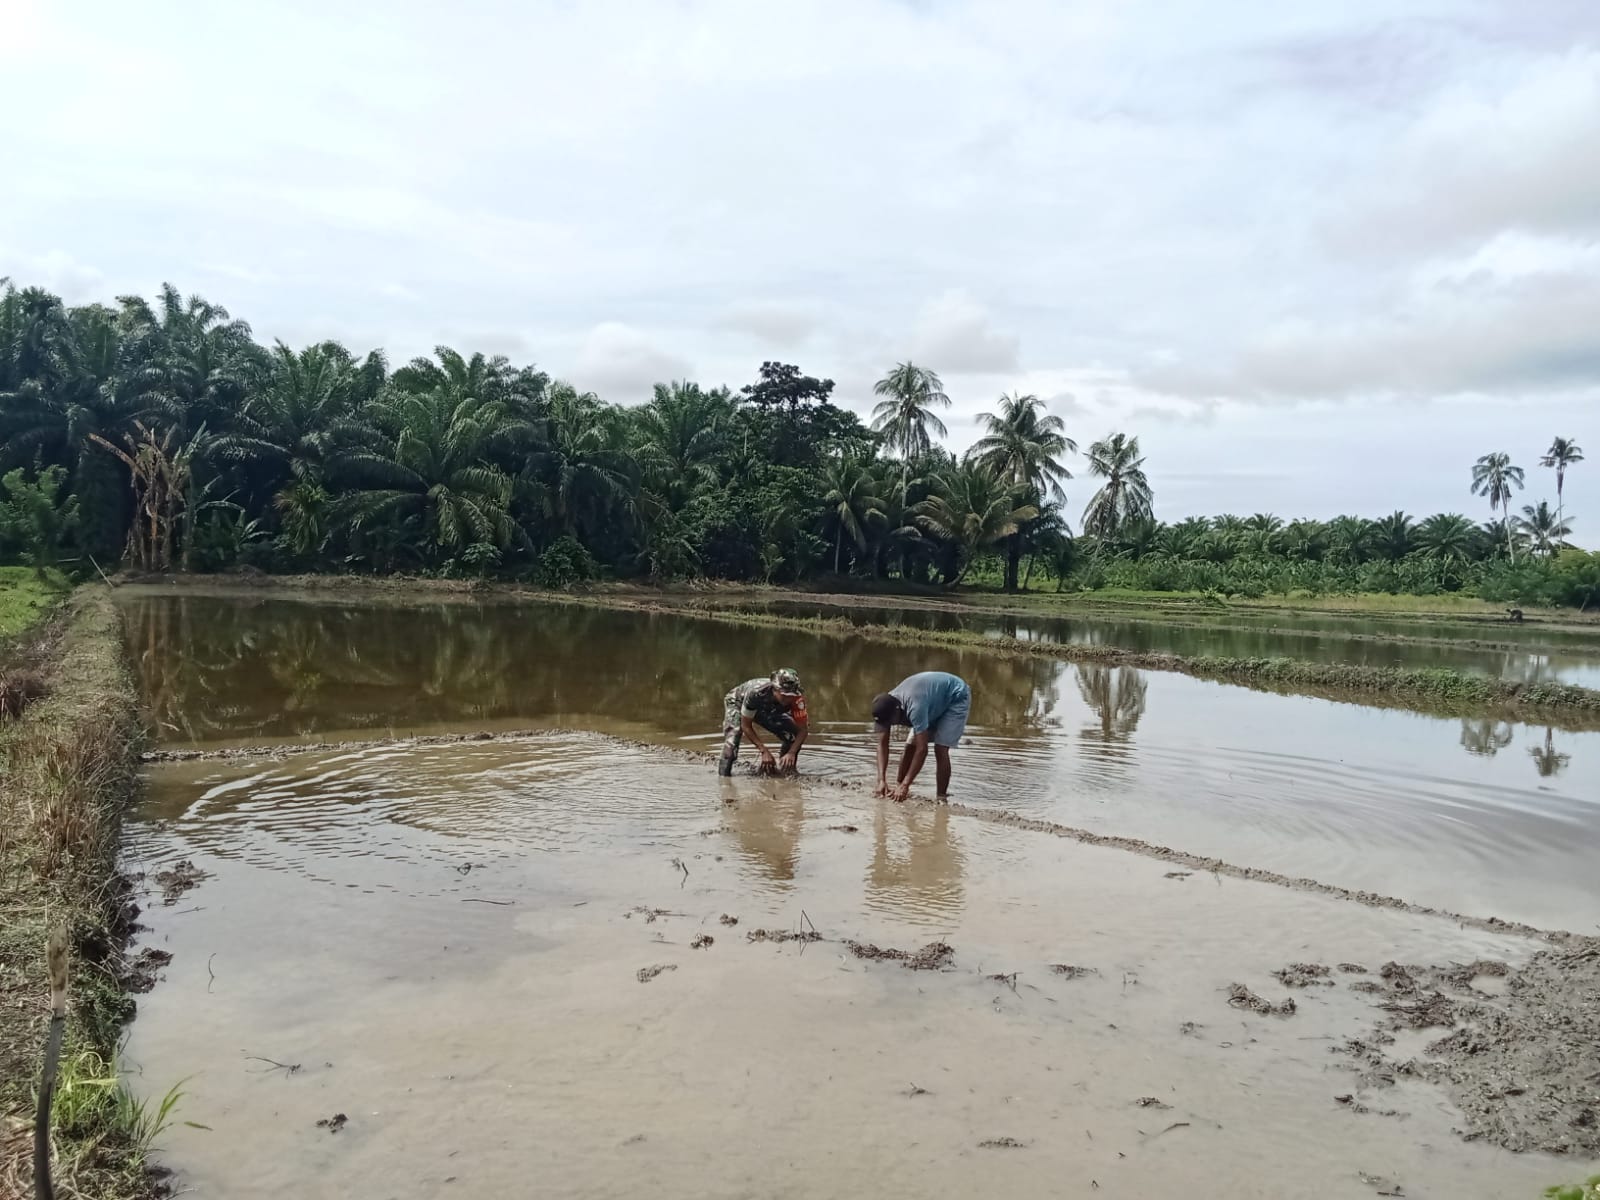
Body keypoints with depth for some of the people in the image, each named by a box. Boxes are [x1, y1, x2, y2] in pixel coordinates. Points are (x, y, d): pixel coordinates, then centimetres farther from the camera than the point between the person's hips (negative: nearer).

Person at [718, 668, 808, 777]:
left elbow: (802, 730, -26)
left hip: (768, 711, 3)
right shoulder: (755, 693, -42)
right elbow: (746, 726, -30)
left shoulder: (797, 698, -35)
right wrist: (764, 751, -37)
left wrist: (791, 753, -43)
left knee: (793, 735, -15)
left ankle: (787, 770, 5)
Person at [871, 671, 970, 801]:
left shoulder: (914, 706, -43)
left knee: (940, 749, -20)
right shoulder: (886, 707, -21)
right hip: (935, 703, 7)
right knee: (910, 746, -2)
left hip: (957, 697, -7)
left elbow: (922, 749, -41)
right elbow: (882, 744, -17)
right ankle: (898, 789, 11)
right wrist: (881, 780, -28)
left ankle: (942, 797, -13)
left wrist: (905, 785, -41)